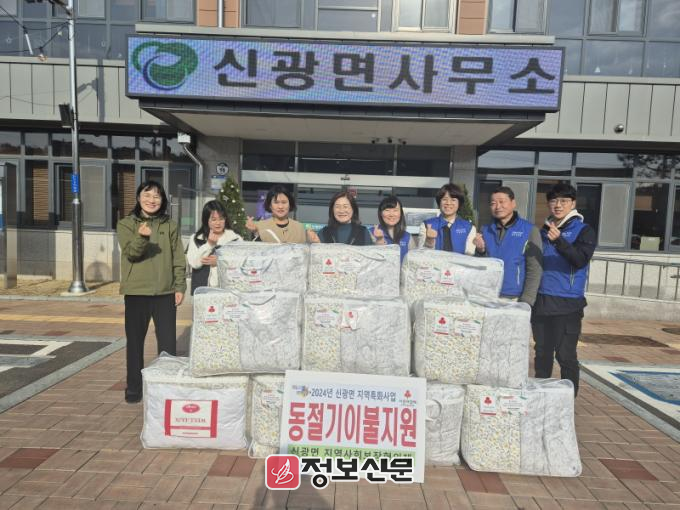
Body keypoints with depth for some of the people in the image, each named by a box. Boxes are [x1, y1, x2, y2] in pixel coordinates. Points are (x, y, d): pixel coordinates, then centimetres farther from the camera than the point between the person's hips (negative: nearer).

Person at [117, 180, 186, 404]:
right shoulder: (126, 224, 1)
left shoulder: (170, 225, 5)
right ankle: (134, 387, 25)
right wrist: (141, 237, -34)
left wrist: (180, 287, -1)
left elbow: (178, 259, 5)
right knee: (135, 341, 10)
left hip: (165, 292, 1)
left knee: (168, 342, 5)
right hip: (136, 292, -1)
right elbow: (131, 253, -14)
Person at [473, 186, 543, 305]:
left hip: (515, 299, -3)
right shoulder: (486, 230, 9)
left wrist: (525, 301, -11)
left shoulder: (529, 230, -2)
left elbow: (534, 270, -4)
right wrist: (480, 250, -9)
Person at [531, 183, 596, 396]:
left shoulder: (584, 231, -2)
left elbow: (581, 260, -19)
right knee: (542, 353, 13)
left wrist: (559, 240, -35)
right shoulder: (543, 230, 13)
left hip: (567, 304, -5)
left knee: (565, 355, -1)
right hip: (540, 301, 5)